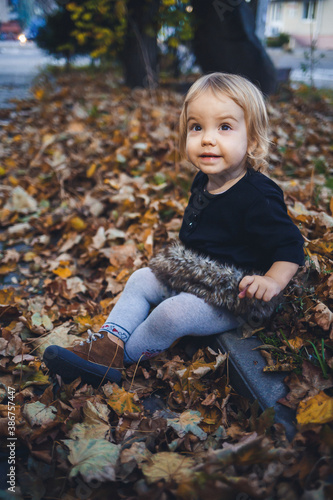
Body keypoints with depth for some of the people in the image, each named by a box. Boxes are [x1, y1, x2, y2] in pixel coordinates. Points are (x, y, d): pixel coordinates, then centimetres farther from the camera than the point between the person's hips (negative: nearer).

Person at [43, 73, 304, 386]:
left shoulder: (258, 196, -24)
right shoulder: (204, 181, 2)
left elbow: (290, 245, -19)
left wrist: (273, 281, -31)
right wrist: (186, 260, 11)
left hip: (229, 297, -8)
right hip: (192, 275, 9)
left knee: (173, 312, -24)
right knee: (140, 280, 4)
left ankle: (115, 359, -3)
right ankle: (108, 340, -1)